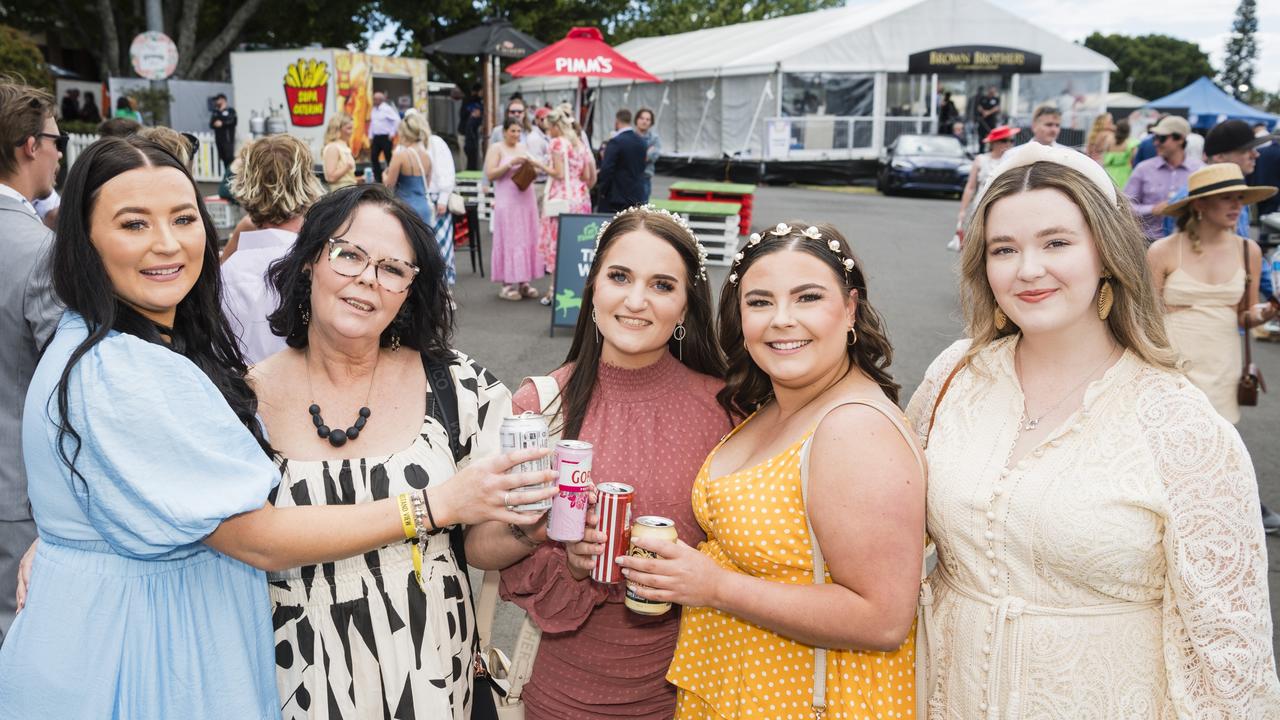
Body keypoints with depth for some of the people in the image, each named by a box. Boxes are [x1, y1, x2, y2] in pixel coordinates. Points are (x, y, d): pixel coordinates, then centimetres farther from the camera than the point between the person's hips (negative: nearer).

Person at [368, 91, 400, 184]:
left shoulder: (387, 109, -10)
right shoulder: (373, 110, 13)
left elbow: (397, 120, -17)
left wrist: (392, 133, -15)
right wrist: (370, 137, 14)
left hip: (385, 137, -8)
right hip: (376, 137, 8)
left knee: (389, 158, -3)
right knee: (373, 157, 5)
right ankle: (378, 178, 13)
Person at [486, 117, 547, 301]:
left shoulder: (523, 148, 16)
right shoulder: (496, 149, -1)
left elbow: (535, 167, 27)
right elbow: (490, 174, -11)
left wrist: (532, 163, 5)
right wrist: (510, 164, -17)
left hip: (526, 201, 6)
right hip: (507, 202, -6)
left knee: (527, 239, 5)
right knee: (508, 240, -6)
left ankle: (523, 282, 11)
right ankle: (507, 284, -2)